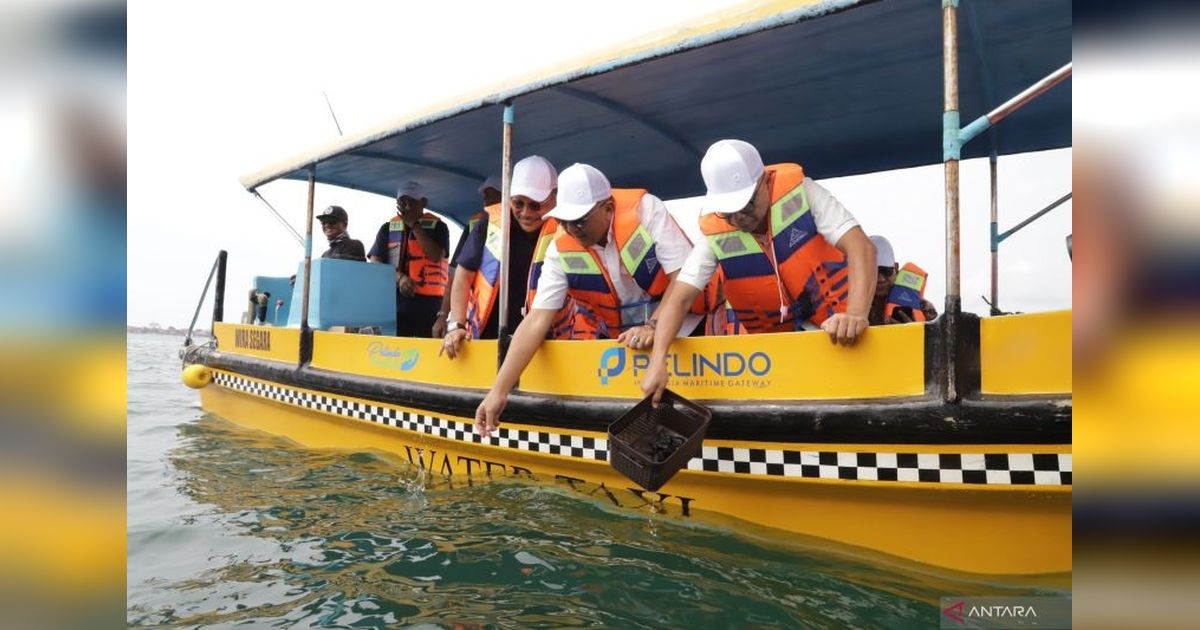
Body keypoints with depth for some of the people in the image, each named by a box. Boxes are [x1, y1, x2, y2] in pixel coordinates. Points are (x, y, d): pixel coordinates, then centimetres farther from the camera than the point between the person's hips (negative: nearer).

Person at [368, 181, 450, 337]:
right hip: (394, 301, 3)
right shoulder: (388, 228, 15)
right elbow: (375, 263, 7)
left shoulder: (437, 227, 6)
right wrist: (399, 278, -10)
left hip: (427, 302, -3)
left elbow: (436, 256, -11)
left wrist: (414, 225, -6)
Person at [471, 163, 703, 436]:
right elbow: (536, 321, -15)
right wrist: (499, 391, -21)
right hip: (621, 340, 5)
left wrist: (653, 327, -34)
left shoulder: (645, 209, -20)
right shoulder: (561, 249, -13)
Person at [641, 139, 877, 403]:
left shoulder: (801, 192, -18)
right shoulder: (715, 233, -16)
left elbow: (860, 247, -25)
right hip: (776, 341, 2)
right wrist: (658, 361, -32)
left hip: (836, 330, -1)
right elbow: (679, 297, -19)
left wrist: (857, 314, -42)